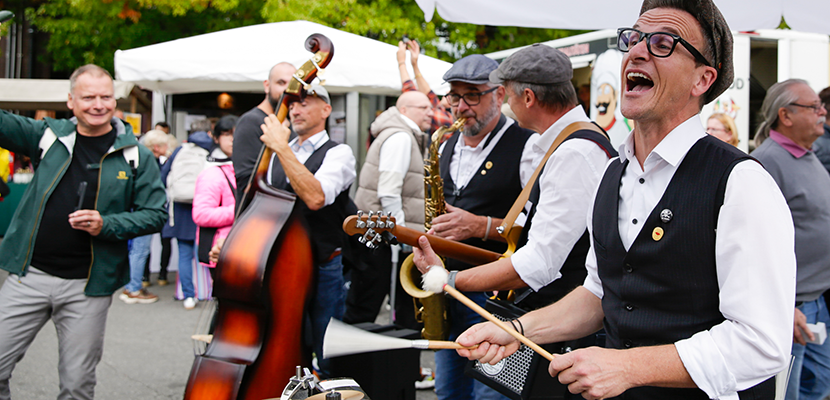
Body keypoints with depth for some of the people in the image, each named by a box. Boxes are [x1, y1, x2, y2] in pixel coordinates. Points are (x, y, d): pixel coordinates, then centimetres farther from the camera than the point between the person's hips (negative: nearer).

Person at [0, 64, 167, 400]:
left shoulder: (136, 156, 1)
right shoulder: (49, 135, 5)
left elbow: (155, 214, 0)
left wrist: (107, 225, -15)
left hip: (88, 287, -1)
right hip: (30, 275, 1)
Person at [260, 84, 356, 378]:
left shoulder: (338, 153, -5)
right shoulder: (279, 155, 16)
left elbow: (316, 197, -25)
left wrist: (282, 149, -22)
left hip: (323, 269, -6)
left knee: (329, 364, -1)